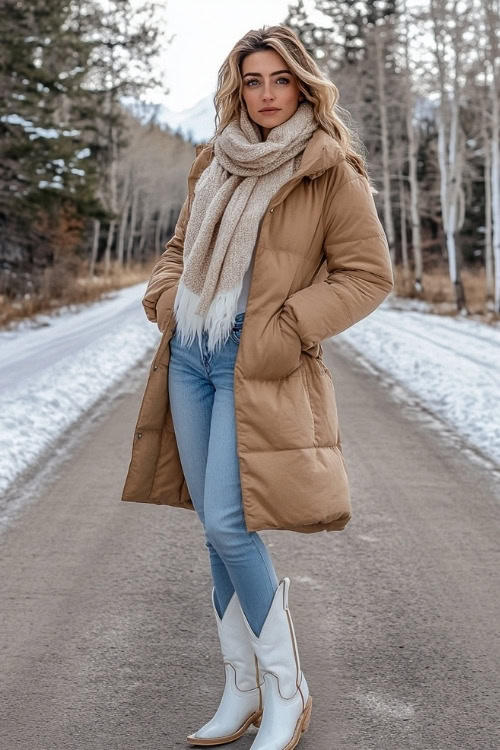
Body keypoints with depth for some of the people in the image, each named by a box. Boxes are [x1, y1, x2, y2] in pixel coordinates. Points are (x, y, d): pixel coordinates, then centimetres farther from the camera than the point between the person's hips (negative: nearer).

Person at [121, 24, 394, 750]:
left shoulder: (330, 171, -4)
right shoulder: (216, 163, 14)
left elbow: (369, 274, -6)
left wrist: (288, 329, -13)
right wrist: (164, 297, 6)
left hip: (258, 368, -6)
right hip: (190, 356, 7)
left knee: (227, 525, -13)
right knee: (217, 531, 8)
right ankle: (242, 690, 20)